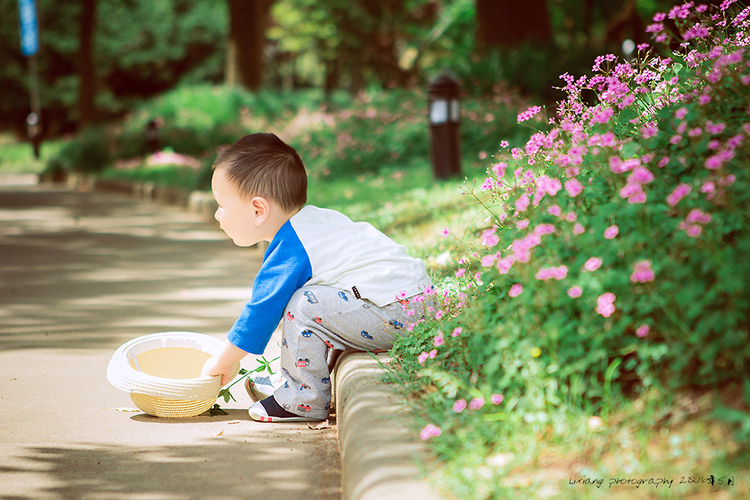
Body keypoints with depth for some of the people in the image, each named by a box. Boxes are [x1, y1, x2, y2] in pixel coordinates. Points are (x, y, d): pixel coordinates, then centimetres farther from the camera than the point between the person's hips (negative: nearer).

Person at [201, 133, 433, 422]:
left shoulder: (288, 251, -12)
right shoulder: (315, 220, 16)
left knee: (303, 305, -15)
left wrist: (221, 363, 8)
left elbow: (261, 313, -6)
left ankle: (305, 401, -2)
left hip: (394, 314, -11)